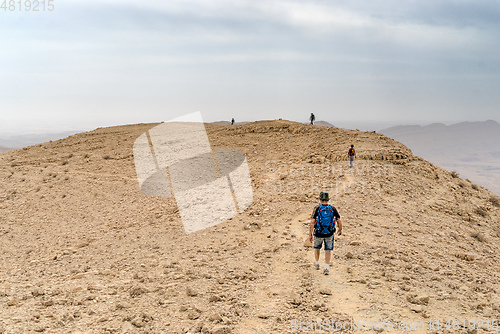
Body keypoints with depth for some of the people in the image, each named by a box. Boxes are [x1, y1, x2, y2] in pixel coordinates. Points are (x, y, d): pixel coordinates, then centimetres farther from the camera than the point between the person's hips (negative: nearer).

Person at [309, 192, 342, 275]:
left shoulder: (317, 208, -8)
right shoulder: (333, 209, -3)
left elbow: (312, 222, -14)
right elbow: (339, 221, -3)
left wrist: (310, 234, -9)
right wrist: (340, 230, 16)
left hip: (318, 233, 0)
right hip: (329, 234, 0)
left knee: (317, 248, 24)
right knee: (328, 250, 10)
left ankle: (317, 263, 41)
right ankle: (326, 267, -2)